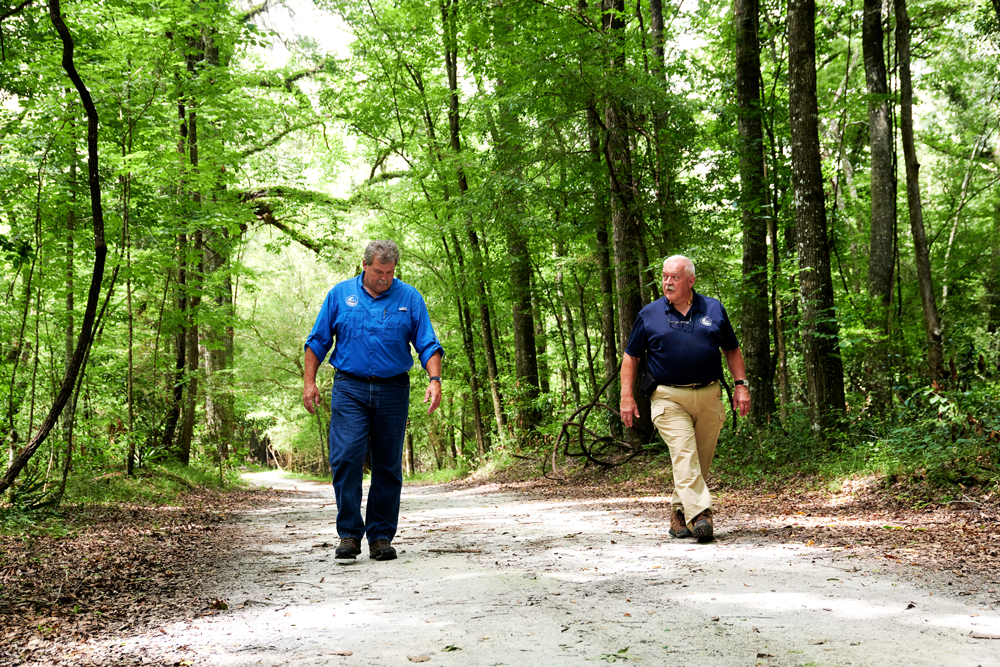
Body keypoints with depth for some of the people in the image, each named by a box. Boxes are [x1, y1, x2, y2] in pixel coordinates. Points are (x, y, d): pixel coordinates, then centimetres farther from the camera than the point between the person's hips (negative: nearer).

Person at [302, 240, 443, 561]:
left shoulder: (410, 298, 5)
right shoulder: (340, 294, 6)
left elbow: (428, 345, 2)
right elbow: (318, 341, 10)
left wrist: (434, 380, -13)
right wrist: (309, 381, 2)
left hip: (393, 390, 1)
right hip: (350, 388, -1)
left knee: (388, 466, 3)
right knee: (346, 458, -12)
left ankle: (381, 537, 11)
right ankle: (349, 533, -3)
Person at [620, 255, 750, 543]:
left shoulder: (713, 309, 10)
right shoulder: (649, 314, 5)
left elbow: (732, 350, 18)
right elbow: (631, 357, 10)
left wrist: (741, 385, 7)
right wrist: (627, 396, 2)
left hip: (708, 397, 3)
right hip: (669, 398, -2)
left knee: (701, 460, 5)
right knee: (683, 454, -17)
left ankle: (679, 512, 20)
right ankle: (699, 515, -24)